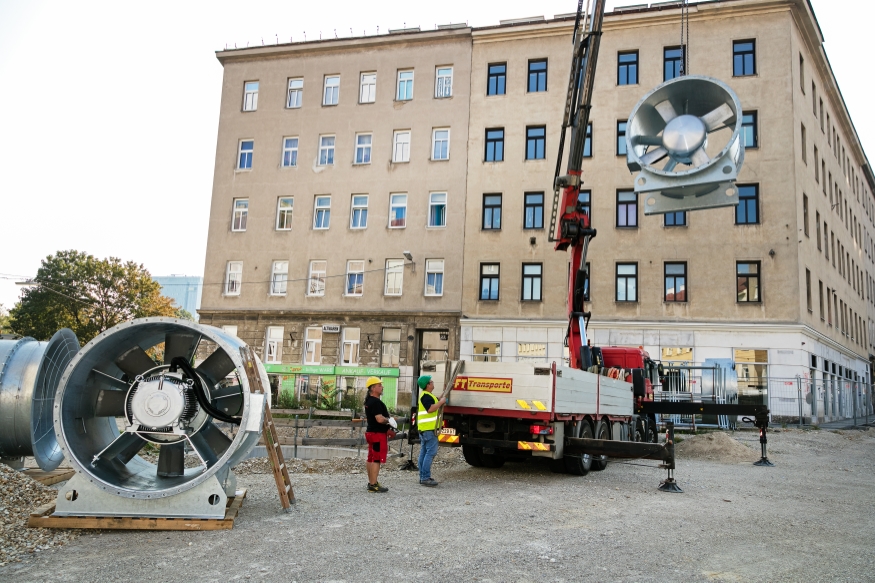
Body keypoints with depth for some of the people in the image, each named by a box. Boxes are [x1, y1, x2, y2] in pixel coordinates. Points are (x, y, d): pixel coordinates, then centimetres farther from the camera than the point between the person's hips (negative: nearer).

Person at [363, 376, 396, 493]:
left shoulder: (368, 401, 13)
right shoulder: (376, 402, -20)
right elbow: (380, 419, -28)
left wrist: (387, 421, 16)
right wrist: (389, 420, -8)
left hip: (371, 432, 11)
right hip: (378, 434, -11)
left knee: (371, 459, 14)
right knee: (377, 460, -7)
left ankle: (371, 482, 22)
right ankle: (373, 485, -6)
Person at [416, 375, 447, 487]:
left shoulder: (426, 395, 18)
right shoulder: (426, 396, -16)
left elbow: (433, 405, 23)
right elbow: (430, 409, -26)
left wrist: (440, 400, 12)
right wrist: (441, 402, -17)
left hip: (424, 428, 11)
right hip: (429, 428, -11)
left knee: (424, 452, 12)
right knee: (431, 452, -10)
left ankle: (423, 476, 17)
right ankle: (425, 478, -11)